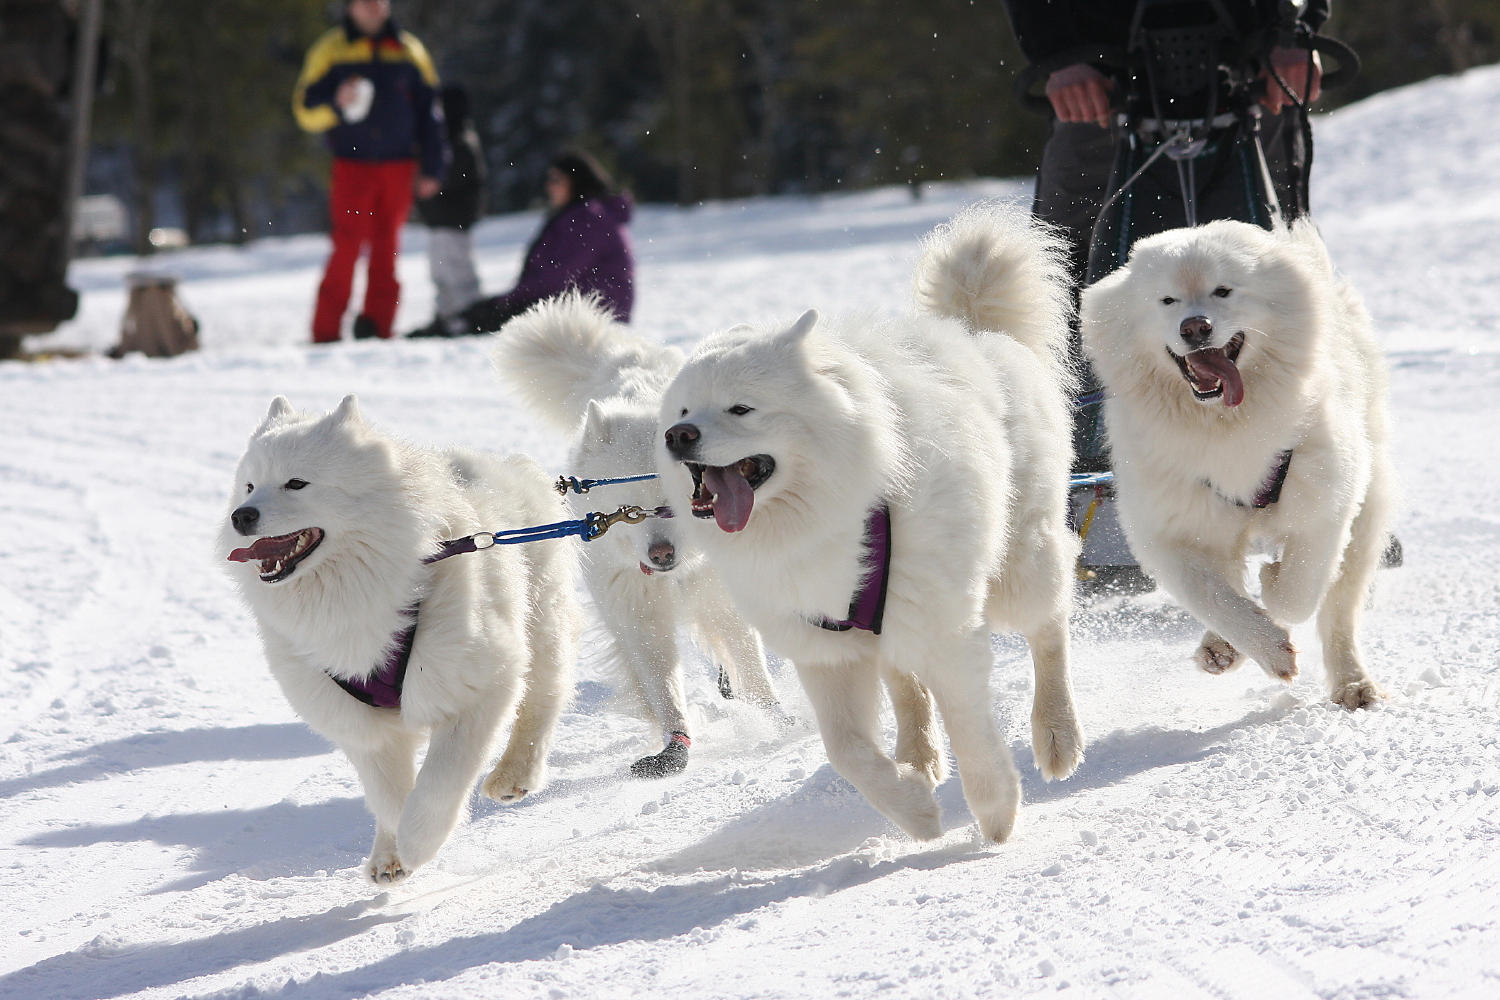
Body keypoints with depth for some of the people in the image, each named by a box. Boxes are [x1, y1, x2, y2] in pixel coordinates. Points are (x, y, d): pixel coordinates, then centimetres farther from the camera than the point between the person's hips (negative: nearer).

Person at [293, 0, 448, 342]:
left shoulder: (408, 51, 10)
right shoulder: (331, 51, 4)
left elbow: (428, 114, 14)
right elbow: (305, 110, 3)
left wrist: (431, 169, 9)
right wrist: (336, 104, -17)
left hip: (398, 169, 2)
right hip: (352, 167, -2)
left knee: (386, 250, 1)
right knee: (347, 248, -10)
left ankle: (377, 325, 6)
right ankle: (326, 332, -8)